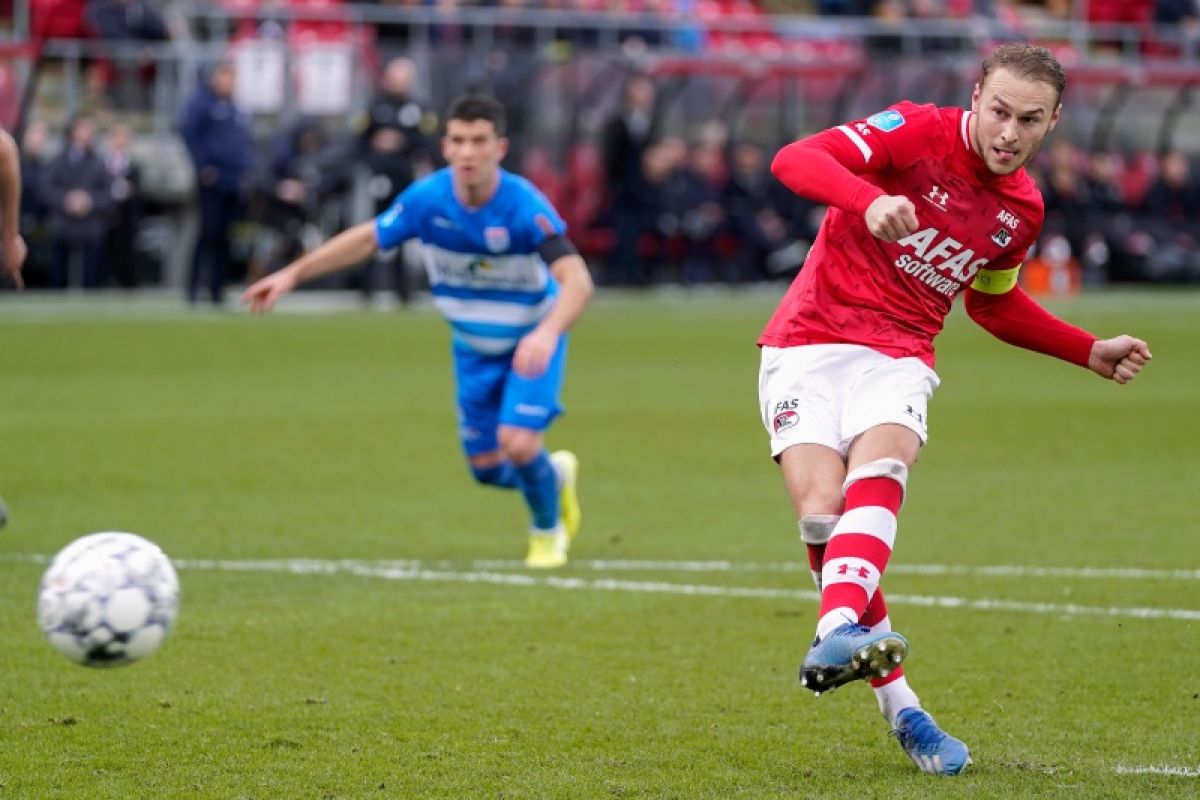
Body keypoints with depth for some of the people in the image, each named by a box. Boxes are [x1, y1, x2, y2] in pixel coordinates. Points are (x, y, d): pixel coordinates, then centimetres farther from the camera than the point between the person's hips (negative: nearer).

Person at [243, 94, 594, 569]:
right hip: (474, 346, 4)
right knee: (487, 467, 8)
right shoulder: (427, 199, -19)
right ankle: (556, 475, 44)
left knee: (517, 443, -21)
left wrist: (547, 334, -59)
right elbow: (367, 239, -2)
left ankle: (548, 531, 13)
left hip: (531, 341, -4)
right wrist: (293, 274, -6)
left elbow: (576, 279, -41)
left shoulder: (523, 206, -31)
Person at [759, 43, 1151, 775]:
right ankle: (900, 710, -12)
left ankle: (835, 636, -52)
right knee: (820, 510, -21)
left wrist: (1092, 353, 25)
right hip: (810, 342, -3)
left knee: (878, 476, -30)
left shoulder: (1022, 208, 10)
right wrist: (869, 199, -39)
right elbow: (795, 160, -20)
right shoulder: (918, 134, -8)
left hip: (898, 358, 3)